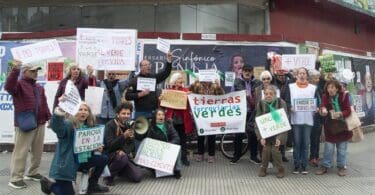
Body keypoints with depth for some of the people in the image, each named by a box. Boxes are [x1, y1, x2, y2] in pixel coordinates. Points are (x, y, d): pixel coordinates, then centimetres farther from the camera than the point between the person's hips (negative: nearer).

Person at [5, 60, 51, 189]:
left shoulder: (39, 87, 19)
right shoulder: (19, 84, -5)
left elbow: (44, 103, 20)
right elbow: (8, 87, -27)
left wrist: (49, 117, 16)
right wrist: (15, 70, -36)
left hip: (40, 123, 8)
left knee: (37, 151, 14)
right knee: (21, 151, -5)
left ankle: (32, 173, 28)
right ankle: (16, 178, 2)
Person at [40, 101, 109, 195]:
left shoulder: (89, 126, 5)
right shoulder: (68, 124, -18)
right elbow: (56, 127, -43)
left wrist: (97, 149, -3)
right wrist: (58, 114, -64)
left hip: (82, 161, 7)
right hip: (65, 164, -7)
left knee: (103, 159, -3)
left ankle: (92, 185, 16)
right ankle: (49, 184, 25)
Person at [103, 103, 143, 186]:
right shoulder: (110, 125, -9)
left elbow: (132, 144, 2)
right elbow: (110, 145, -19)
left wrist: (124, 151, -20)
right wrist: (124, 136, -30)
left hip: (126, 154, 5)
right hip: (111, 155, -5)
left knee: (137, 177, -12)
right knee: (122, 157, -38)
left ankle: (120, 170, 18)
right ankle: (109, 175, -11)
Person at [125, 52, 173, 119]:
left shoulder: (153, 77, 10)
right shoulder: (134, 81, -1)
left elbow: (165, 73, 6)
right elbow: (127, 96, -6)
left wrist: (169, 61, -6)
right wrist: (140, 94, -16)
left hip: (154, 112, 4)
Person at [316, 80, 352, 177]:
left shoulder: (344, 96, -8)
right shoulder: (325, 97, -4)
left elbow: (348, 110, -12)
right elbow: (323, 105, -20)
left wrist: (340, 114, -31)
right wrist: (323, 109, -43)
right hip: (330, 126, 1)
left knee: (342, 148, 11)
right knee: (328, 148, 5)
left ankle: (342, 167, 24)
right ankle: (325, 166, 15)